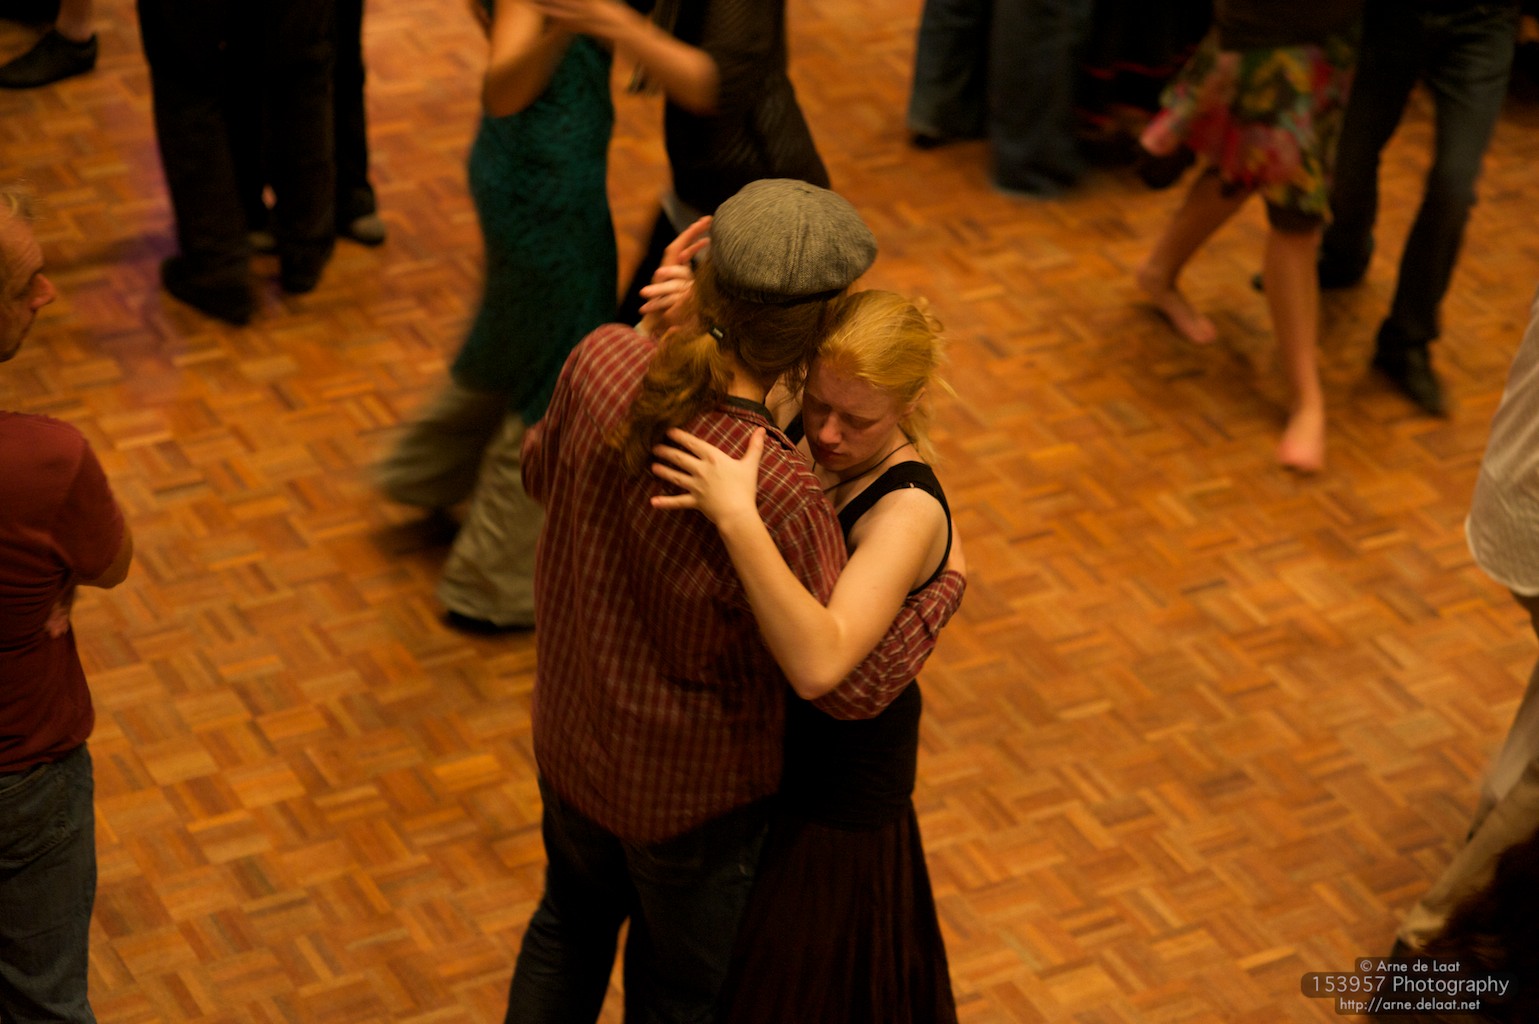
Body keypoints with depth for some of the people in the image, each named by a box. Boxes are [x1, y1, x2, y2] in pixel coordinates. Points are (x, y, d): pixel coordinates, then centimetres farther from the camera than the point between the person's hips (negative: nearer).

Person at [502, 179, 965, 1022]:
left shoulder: (601, 362, -22)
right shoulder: (776, 495, -37)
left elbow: (542, 470, 2)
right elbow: (853, 682, -26)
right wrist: (945, 585, -9)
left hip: (568, 735, 6)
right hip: (691, 792, -5)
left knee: (573, 920, 34)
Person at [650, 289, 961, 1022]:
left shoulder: (908, 510, -34)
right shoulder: (800, 428, -14)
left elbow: (819, 664, -48)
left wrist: (737, 517, -52)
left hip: (836, 772, -7)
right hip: (769, 720, 7)